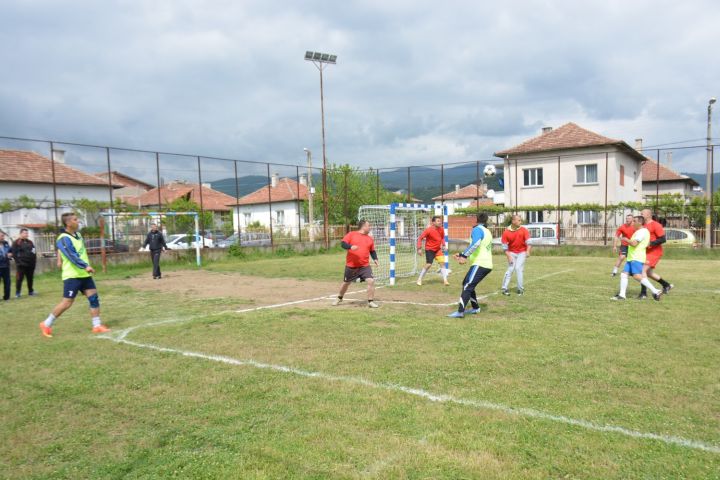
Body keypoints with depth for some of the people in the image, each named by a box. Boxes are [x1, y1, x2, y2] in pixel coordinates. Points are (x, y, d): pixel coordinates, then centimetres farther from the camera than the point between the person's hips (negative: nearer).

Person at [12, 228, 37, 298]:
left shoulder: (30, 242, 16)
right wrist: (18, 261, -15)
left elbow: (34, 251, 19)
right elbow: (14, 254, -7)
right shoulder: (16, 242, -1)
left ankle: (30, 291, 21)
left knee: (30, 279, 11)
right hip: (21, 264, -5)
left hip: (31, 264, 5)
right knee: (19, 279, -4)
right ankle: (17, 293, 2)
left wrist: (34, 260, 8)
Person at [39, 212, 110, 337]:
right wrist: (85, 266, -40)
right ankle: (46, 324, 14)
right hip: (72, 276, -8)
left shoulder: (78, 234, 11)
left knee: (94, 297, 1)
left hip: (84, 275, 8)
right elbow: (72, 256, -29)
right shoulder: (64, 239, -15)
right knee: (67, 302, -4)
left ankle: (97, 326, 5)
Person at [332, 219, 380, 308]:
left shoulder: (369, 238, 8)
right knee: (346, 283, 15)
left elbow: (372, 251, 17)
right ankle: (339, 298, 40)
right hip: (351, 266, -2)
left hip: (365, 266, 2)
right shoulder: (351, 235, -4)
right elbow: (343, 244, -12)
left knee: (371, 281, -15)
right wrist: (350, 247, -31)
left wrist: (375, 259, 0)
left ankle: (371, 301, -1)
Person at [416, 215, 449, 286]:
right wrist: (419, 248, -20)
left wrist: (443, 245, 1)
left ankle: (445, 280, 2)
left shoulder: (441, 229, -6)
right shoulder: (428, 230, -22)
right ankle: (419, 279, 8)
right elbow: (420, 238, -16)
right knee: (428, 264, -10)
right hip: (429, 249, -5)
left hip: (438, 249, 5)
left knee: (442, 262, -5)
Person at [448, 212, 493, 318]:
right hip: (486, 265, 9)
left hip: (480, 264, -9)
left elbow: (476, 243, -28)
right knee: (467, 284, 18)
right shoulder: (487, 231, 22)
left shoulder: (477, 229, -6)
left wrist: (464, 256, -32)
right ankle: (475, 308, 23)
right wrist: (462, 255, 25)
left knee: (467, 286, -13)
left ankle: (460, 312, -21)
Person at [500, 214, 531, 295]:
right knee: (510, 269, -5)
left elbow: (528, 241, -14)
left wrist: (528, 251, -29)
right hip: (511, 253, 0)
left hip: (522, 252, 0)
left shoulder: (523, 230, -10)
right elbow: (505, 246, -6)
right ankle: (504, 288, 4)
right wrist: (508, 256, -12)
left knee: (518, 268, -10)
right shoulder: (506, 232, -11)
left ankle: (520, 289, 2)